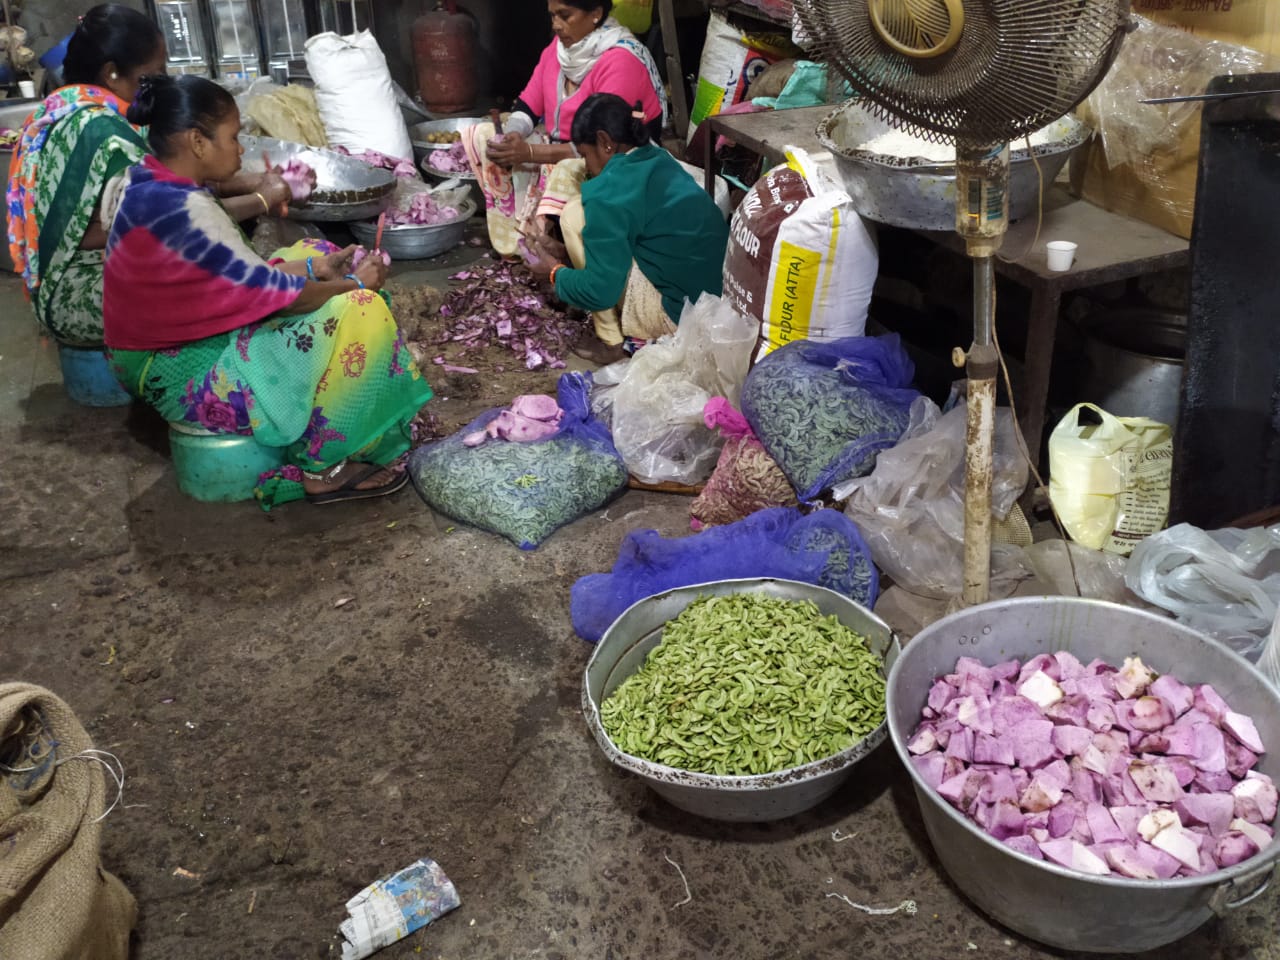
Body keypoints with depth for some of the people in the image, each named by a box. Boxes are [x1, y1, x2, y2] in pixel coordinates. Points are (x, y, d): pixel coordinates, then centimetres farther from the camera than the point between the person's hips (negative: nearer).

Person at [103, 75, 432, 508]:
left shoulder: (148, 184, 4)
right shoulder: (183, 210, -27)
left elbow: (238, 272, 10)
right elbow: (273, 293, -21)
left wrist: (314, 267, 3)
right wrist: (354, 284, -7)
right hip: (187, 375, -11)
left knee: (313, 255, 16)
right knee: (358, 314, -19)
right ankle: (323, 471, -6)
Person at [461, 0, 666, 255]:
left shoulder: (620, 61, -22)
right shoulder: (560, 46, 2)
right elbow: (527, 105, 4)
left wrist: (530, 152, -31)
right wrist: (510, 136, -20)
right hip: (560, 152, 9)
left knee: (567, 172, -40)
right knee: (481, 137, 0)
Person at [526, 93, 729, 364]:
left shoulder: (609, 192, -17)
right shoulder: (659, 162, 10)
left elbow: (600, 291, -16)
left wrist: (555, 272, 3)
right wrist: (567, 251, 22)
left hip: (680, 315, -9)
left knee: (575, 216, -5)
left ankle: (614, 341, 2)